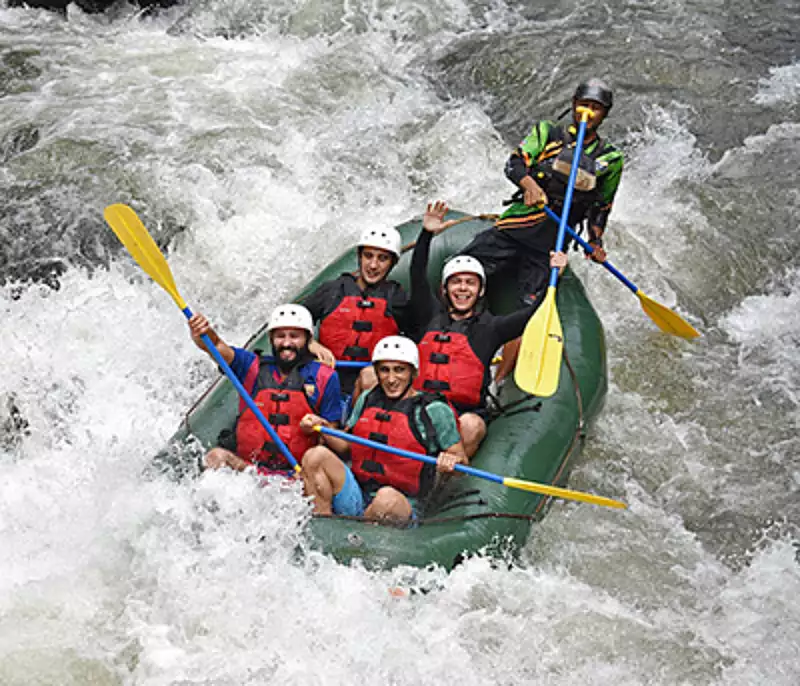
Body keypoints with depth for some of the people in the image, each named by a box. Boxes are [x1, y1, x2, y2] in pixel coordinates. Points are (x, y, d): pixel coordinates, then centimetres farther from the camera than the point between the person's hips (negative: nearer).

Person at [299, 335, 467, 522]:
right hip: (356, 497, 4)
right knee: (316, 456, -19)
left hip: (401, 507, -4)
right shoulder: (367, 399, 13)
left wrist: (451, 461, -21)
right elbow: (347, 448, 20)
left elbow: (462, 461, 3)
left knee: (387, 497, -41)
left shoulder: (434, 410, -1)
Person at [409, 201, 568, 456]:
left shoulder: (490, 327, 15)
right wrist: (427, 234, 3)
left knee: (470, 426, -38)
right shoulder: (433, 316, 21)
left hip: (466, 411, -1)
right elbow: (418, 275, 14)